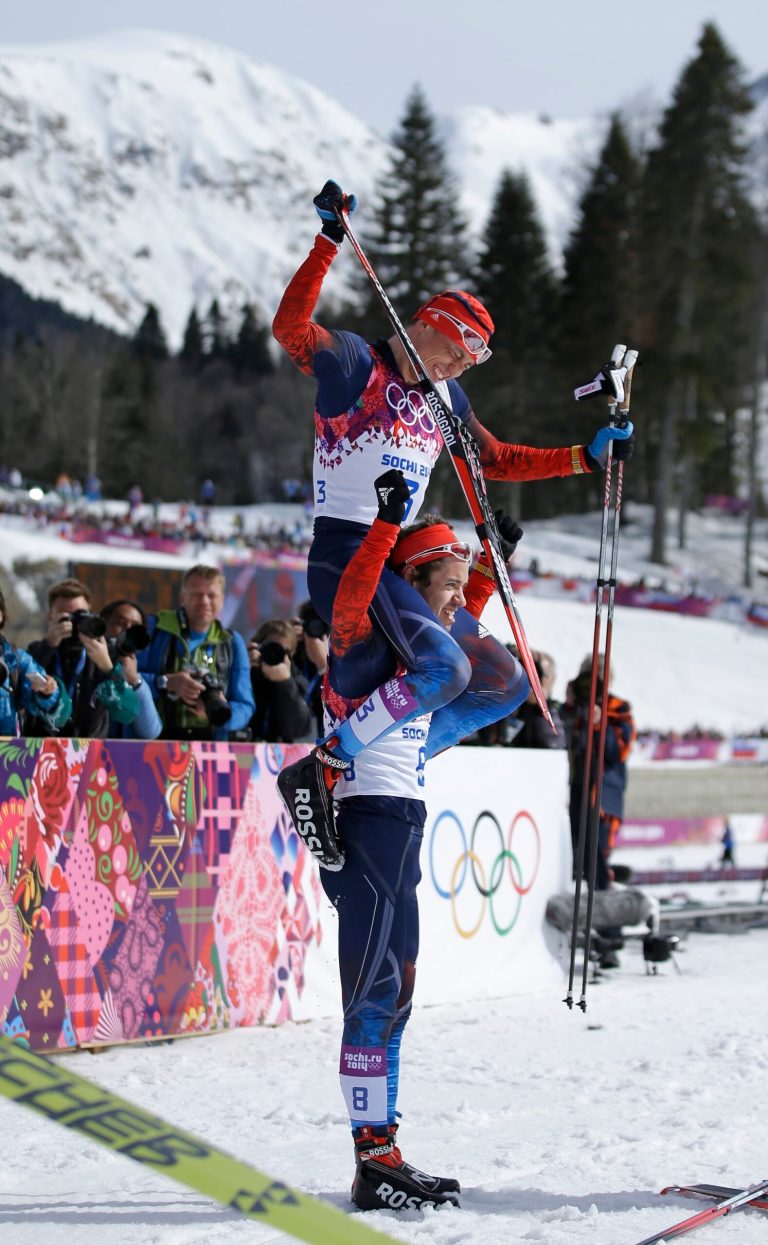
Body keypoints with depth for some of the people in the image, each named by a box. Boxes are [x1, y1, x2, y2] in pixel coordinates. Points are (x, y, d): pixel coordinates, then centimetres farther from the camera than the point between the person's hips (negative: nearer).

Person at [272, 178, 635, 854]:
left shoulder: (444, 397, 19)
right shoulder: (355, 363, -4)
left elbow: (496, 459, 30)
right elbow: (292, 328, -22)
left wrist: (586, 457, 24)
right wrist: (329, 242, -29)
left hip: (398, 566, 9)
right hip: (344, 552, -9)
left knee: (506, 687, 7)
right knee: (445, 668, -29)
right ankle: (317, 770, -20)